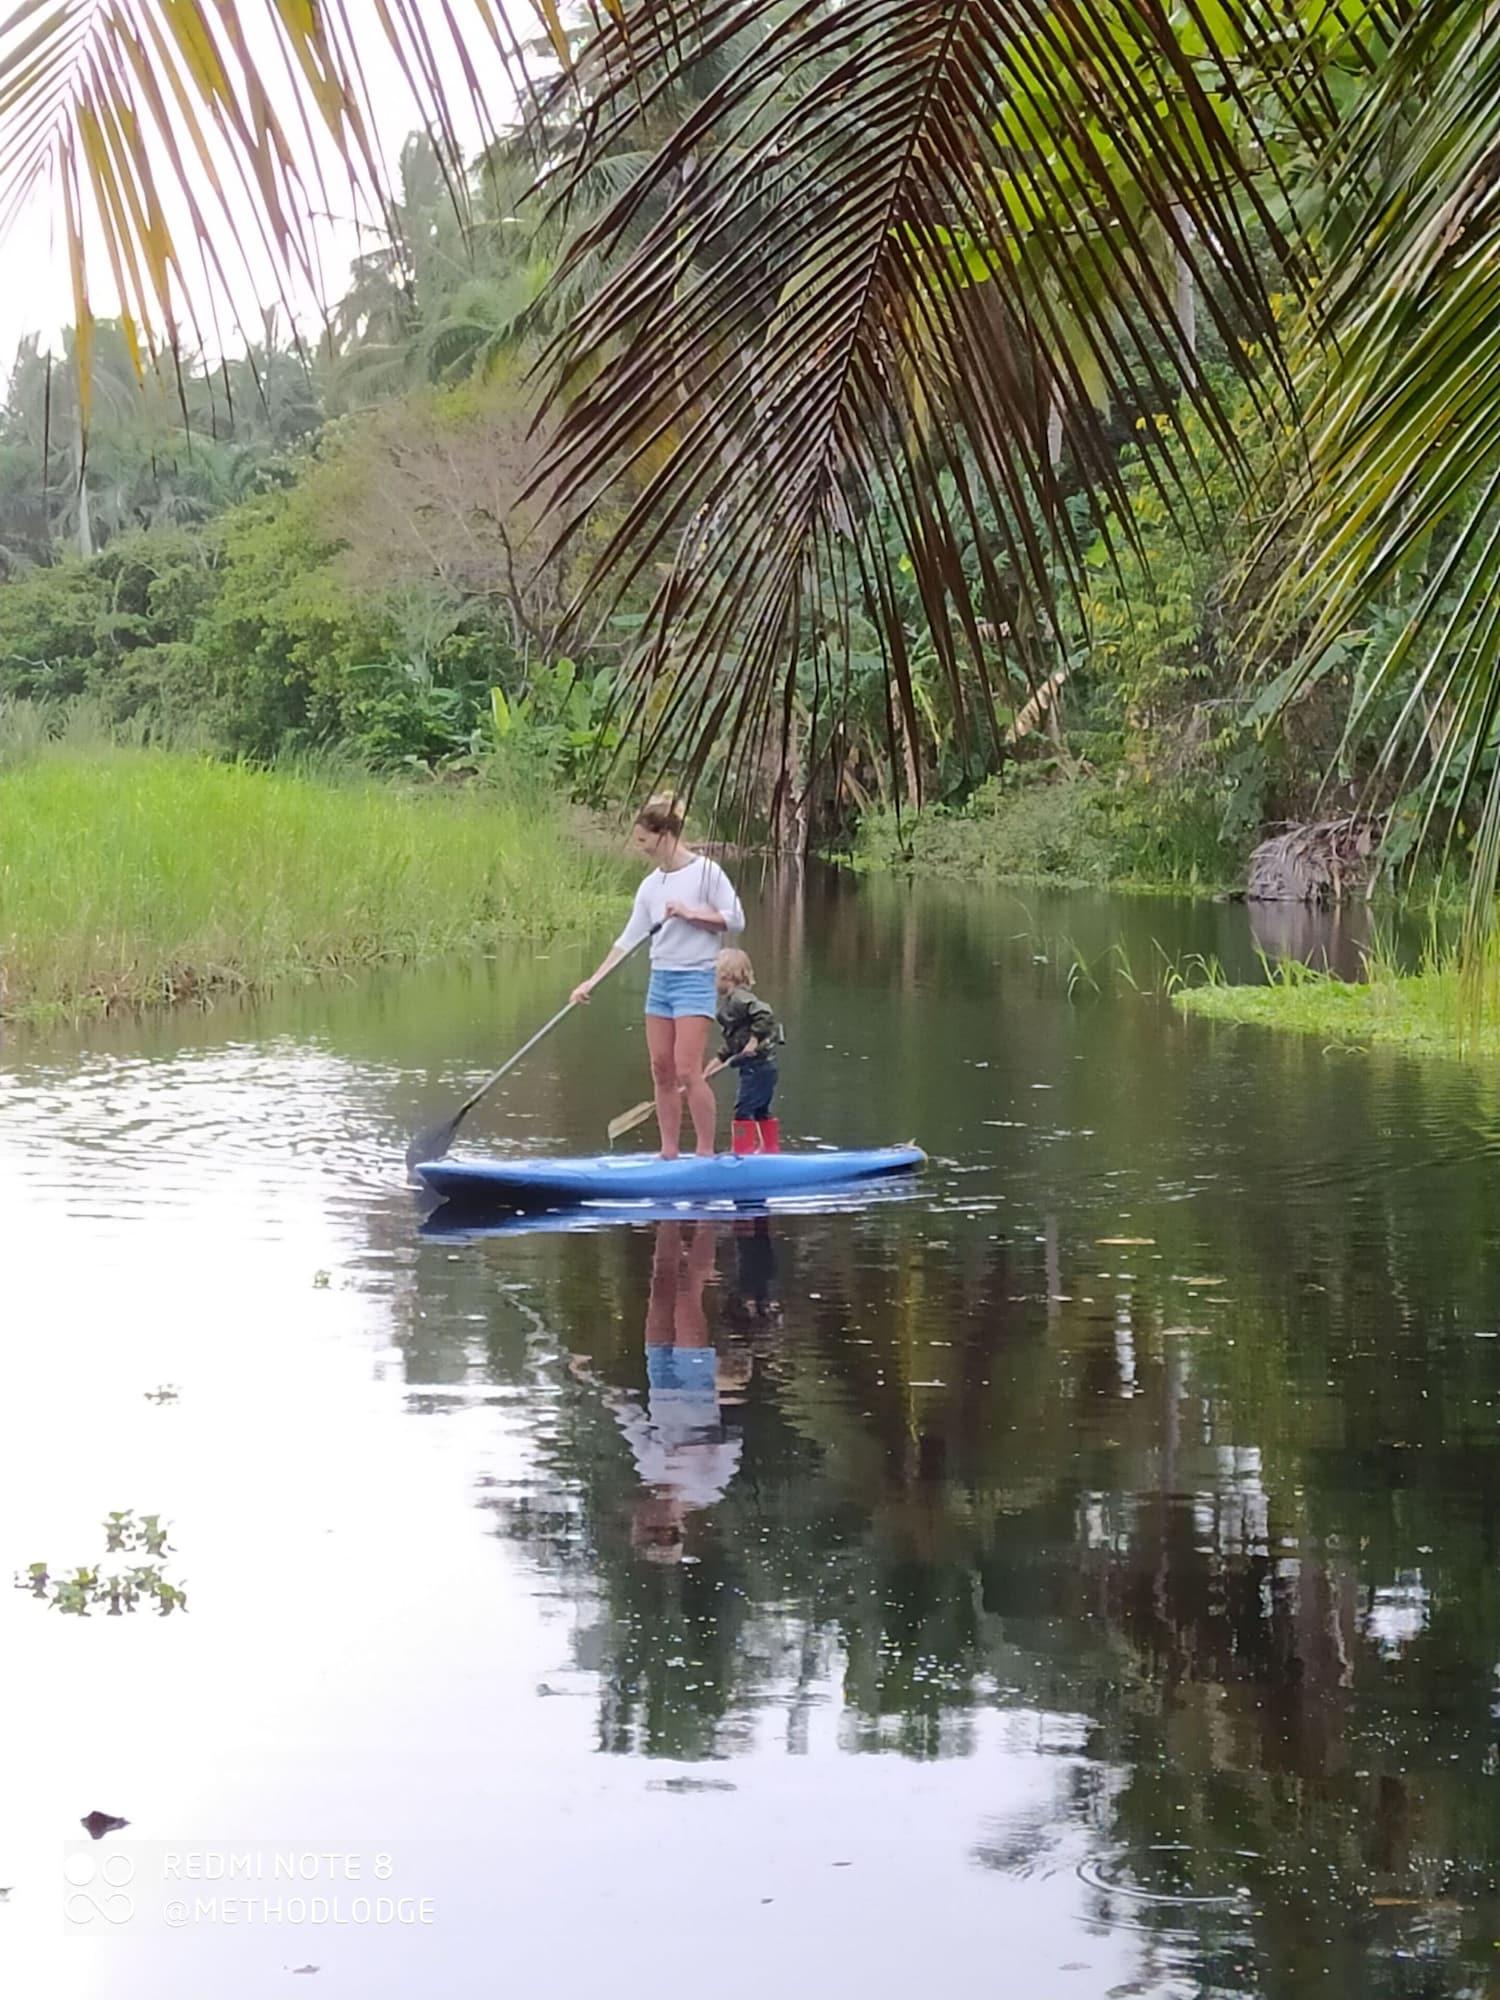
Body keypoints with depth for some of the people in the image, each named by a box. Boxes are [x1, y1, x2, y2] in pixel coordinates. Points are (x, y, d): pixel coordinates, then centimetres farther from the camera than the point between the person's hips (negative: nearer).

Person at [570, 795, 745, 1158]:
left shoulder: (706, 871, -7)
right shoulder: (651, 885, 10)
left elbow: (735, 921, -9)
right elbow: (629, 939, 11)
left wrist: (690, 914, -18)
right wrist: (592, 981, 6)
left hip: (694, 979, -7)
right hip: (659, 979, 7)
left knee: (687, 1071, -13)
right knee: (661, 1071, 5)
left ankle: (706, 1151, -6)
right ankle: (669, 1152, 11)